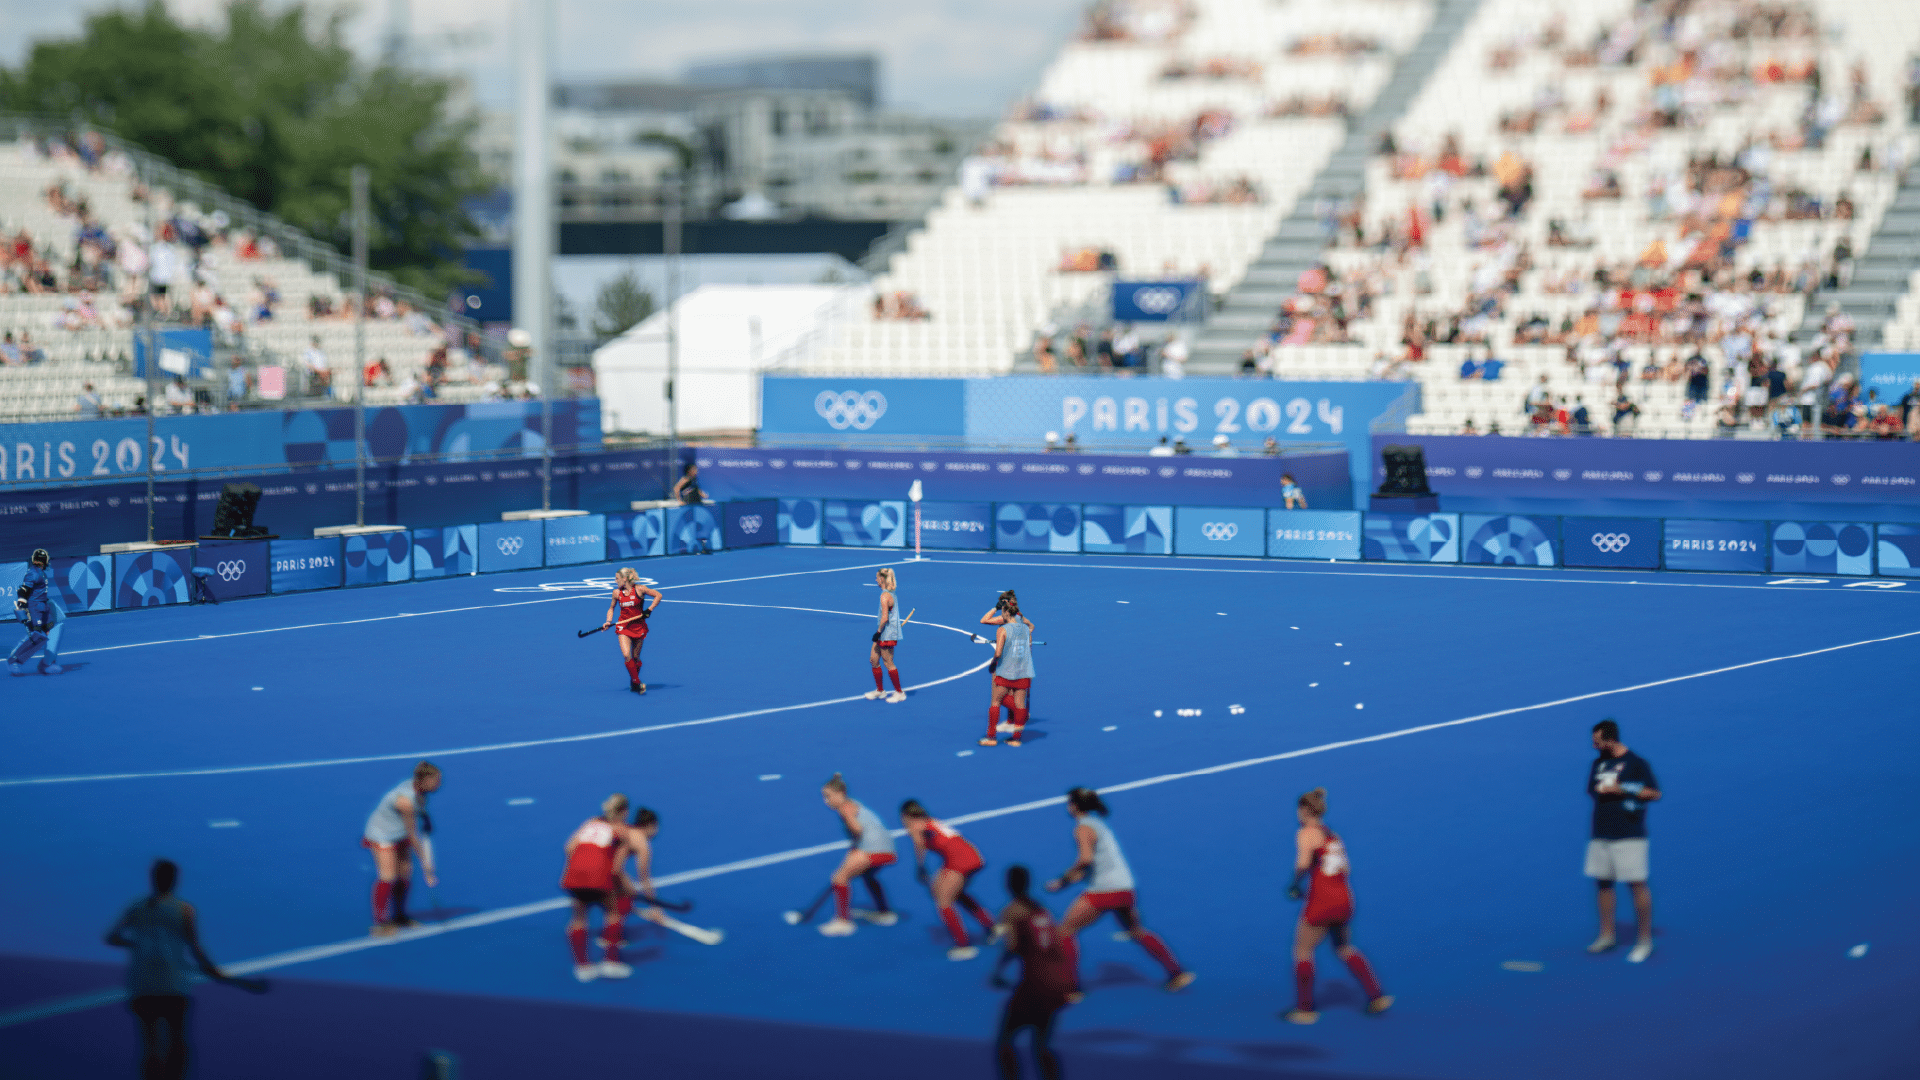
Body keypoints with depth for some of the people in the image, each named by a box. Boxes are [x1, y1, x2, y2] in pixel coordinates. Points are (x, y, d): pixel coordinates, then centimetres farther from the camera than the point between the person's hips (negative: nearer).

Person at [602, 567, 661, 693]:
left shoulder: (639, 589, -9)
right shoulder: (617, 593, 1)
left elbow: (658, 596, -2)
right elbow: (611, 608, 17)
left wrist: (649, 610, -11)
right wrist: (608, 622, 1)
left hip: (639, 627, -1)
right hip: (623, 626, 1)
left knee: (635, 658, 6)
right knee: (626, 655, -17)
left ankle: (633, 683, 26)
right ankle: (637, 683, -9)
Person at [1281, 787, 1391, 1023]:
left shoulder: (1307, 834, -7)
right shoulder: (1332, 835, 16)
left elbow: (1303, 864, -22)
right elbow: (1344, 869, 15)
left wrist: (1294, 885, -6)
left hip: (1321, 902, -7)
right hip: (1344, 898, 7)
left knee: (1303, 949, 7)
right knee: (1343, 947, 25)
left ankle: (1305, 1008, 9)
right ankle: (1377, 996, 19)